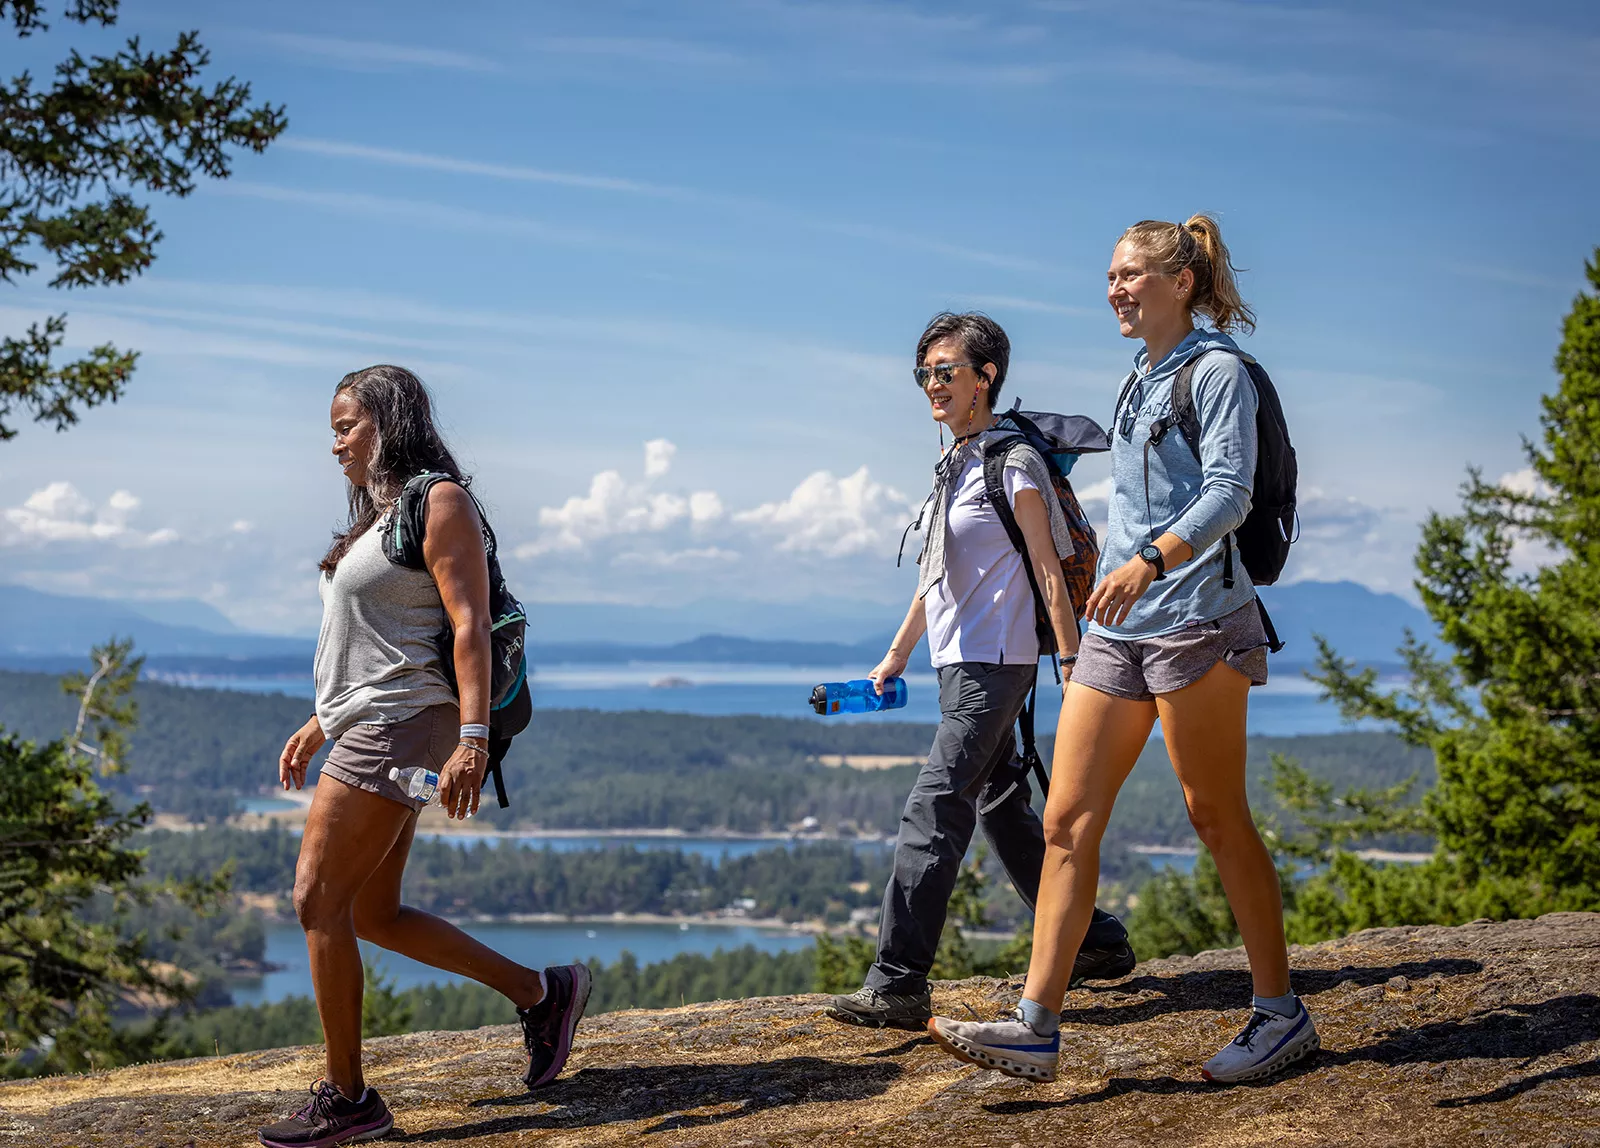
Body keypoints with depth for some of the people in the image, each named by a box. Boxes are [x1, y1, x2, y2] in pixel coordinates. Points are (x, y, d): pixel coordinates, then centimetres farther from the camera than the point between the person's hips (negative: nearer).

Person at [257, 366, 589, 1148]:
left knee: (320, 901, -9)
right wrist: (320, 723, 24)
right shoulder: (381, 514, 20)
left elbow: (469, 625, -17)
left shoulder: (439, 502, -8)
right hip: (364, 729, 10)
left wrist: (473, 737, -25)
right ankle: (539, 993, 19)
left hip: (398, 727, -10)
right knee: (373, 915, 10)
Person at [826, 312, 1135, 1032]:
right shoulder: (953, 467, 18)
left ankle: (898, 985, -18)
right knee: (1001, 806, 15)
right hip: (958, 663, 10)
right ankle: (1096, 943, 25)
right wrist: (895, 659, 23)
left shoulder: (1012, 465, -9)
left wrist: (1073, 664, -14)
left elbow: (1049, 571, -11)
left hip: (995, 663, -10)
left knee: (932, 811, -15)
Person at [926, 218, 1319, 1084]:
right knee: (1068, 819, -1)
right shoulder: (1138, 381, 20)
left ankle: (1281, 1014, 13)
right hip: (1117, 628, 8)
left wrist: (1150, 561, -34)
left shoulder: (1216, 370, -5)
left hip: (1193, 617, -8)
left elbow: (1230, 491, -19)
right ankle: (1035, 1025, -2)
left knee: (1216, 817, -1)